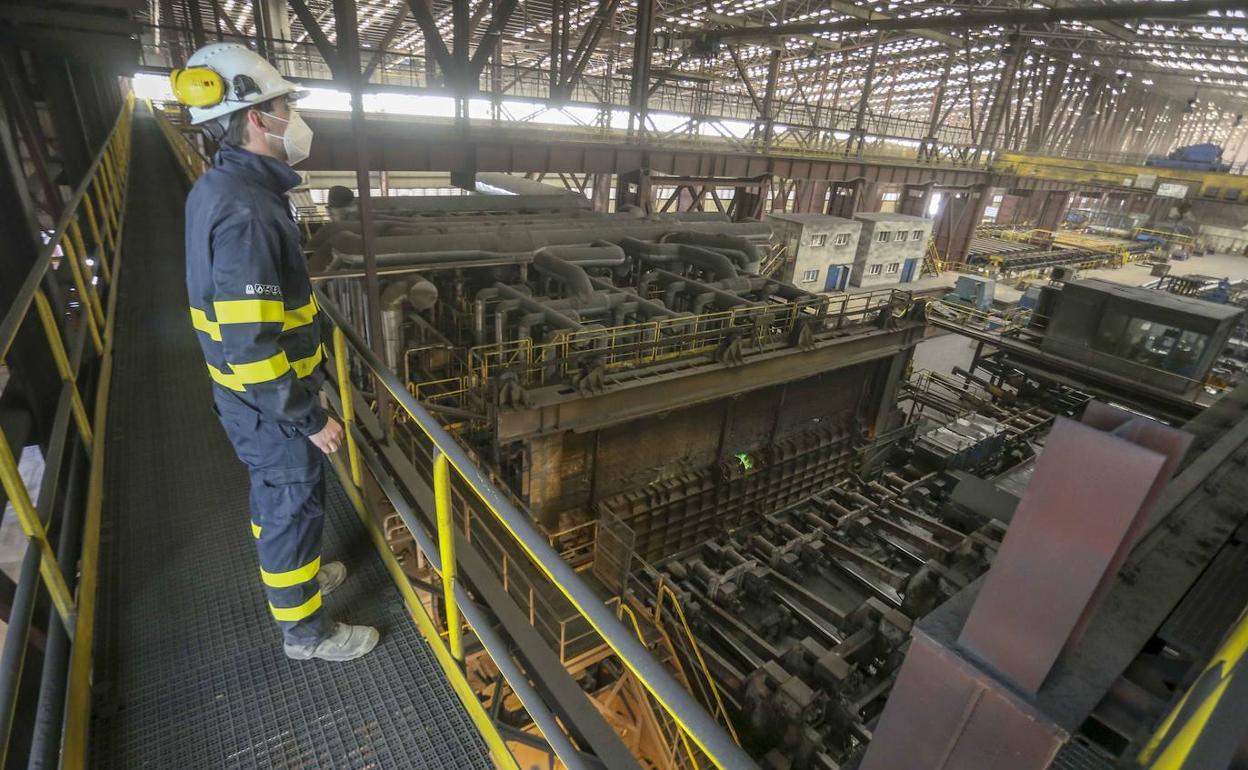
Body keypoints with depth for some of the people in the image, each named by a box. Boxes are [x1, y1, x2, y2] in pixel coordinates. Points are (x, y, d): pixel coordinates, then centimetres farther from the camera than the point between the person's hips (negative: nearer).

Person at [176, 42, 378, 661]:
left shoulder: (221, 186, 5)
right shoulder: (244, 209, -27)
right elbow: (250, 344, -30)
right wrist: (307, 418, -21)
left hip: (247, 392, 9)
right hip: (268, 402, -9)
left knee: (274, 493, 27)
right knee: (292, 504, 8)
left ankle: (290, 574, 51)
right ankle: (305, 630, 29)